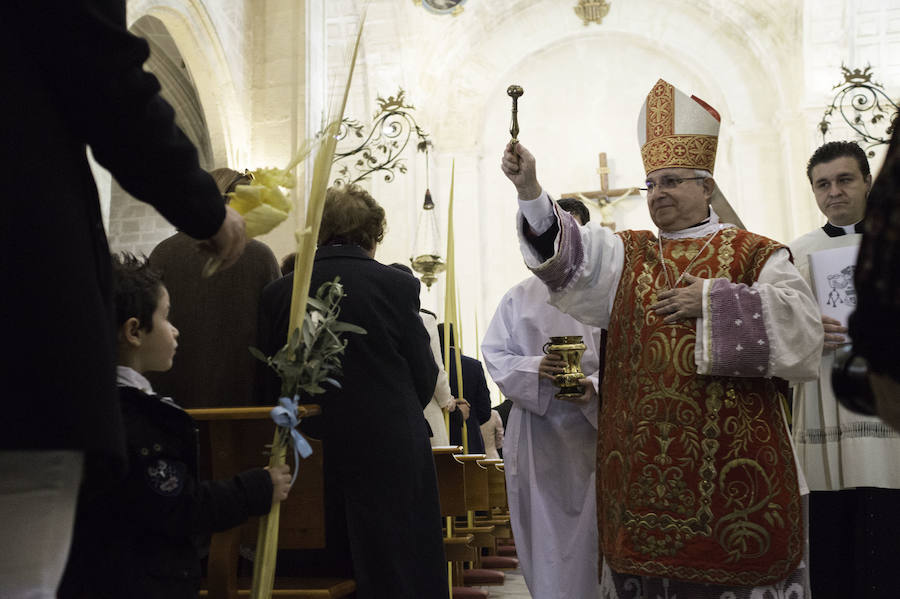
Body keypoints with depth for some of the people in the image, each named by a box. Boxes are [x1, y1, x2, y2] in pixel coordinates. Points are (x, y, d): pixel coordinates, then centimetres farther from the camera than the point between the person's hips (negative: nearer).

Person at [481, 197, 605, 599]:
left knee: (589, 529, 1)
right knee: (544, 529, 5)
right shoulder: (520, 297, 9)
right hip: (536, 429, 1)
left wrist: (595, 386, -18)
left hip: (591, 427, -1)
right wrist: (534, 369, -13)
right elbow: (494, 353, 5)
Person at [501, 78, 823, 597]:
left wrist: (713, 301, -12)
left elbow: (803, 327, -7)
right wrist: (528, 188, -20)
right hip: (643, 462, 3)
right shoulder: (627, 255, 12)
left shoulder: (757, 256, 5)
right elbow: (572, 254, -6)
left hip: (732, 457, -2)